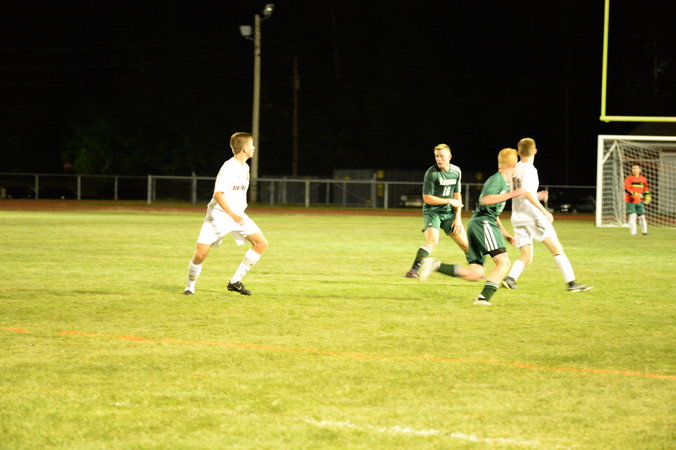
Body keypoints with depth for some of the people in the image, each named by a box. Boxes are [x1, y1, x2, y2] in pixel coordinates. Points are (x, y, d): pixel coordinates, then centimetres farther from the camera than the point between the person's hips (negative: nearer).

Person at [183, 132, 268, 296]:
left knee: (261, 243, -7)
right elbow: (218, 194, -25)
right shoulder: (229, 168, -18)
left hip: (237, 215, 8)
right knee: (200, 253, -13)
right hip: (219, 215, -8)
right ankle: (190, 286, 12)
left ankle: (235, 281, -2)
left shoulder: (244, 167, 10)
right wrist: (232, 214, -30)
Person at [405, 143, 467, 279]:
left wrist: (458, 217, 3)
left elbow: (457, 195, 11)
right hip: (432, 211, -6)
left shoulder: (456, 171, 4)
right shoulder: (432, 173, -15)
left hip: (448, 212, 6)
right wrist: (449, 201, -11)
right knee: (432, 240, -28)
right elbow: (427, 198, -15)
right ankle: (413, 270, -28)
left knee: (465, 243, 6)